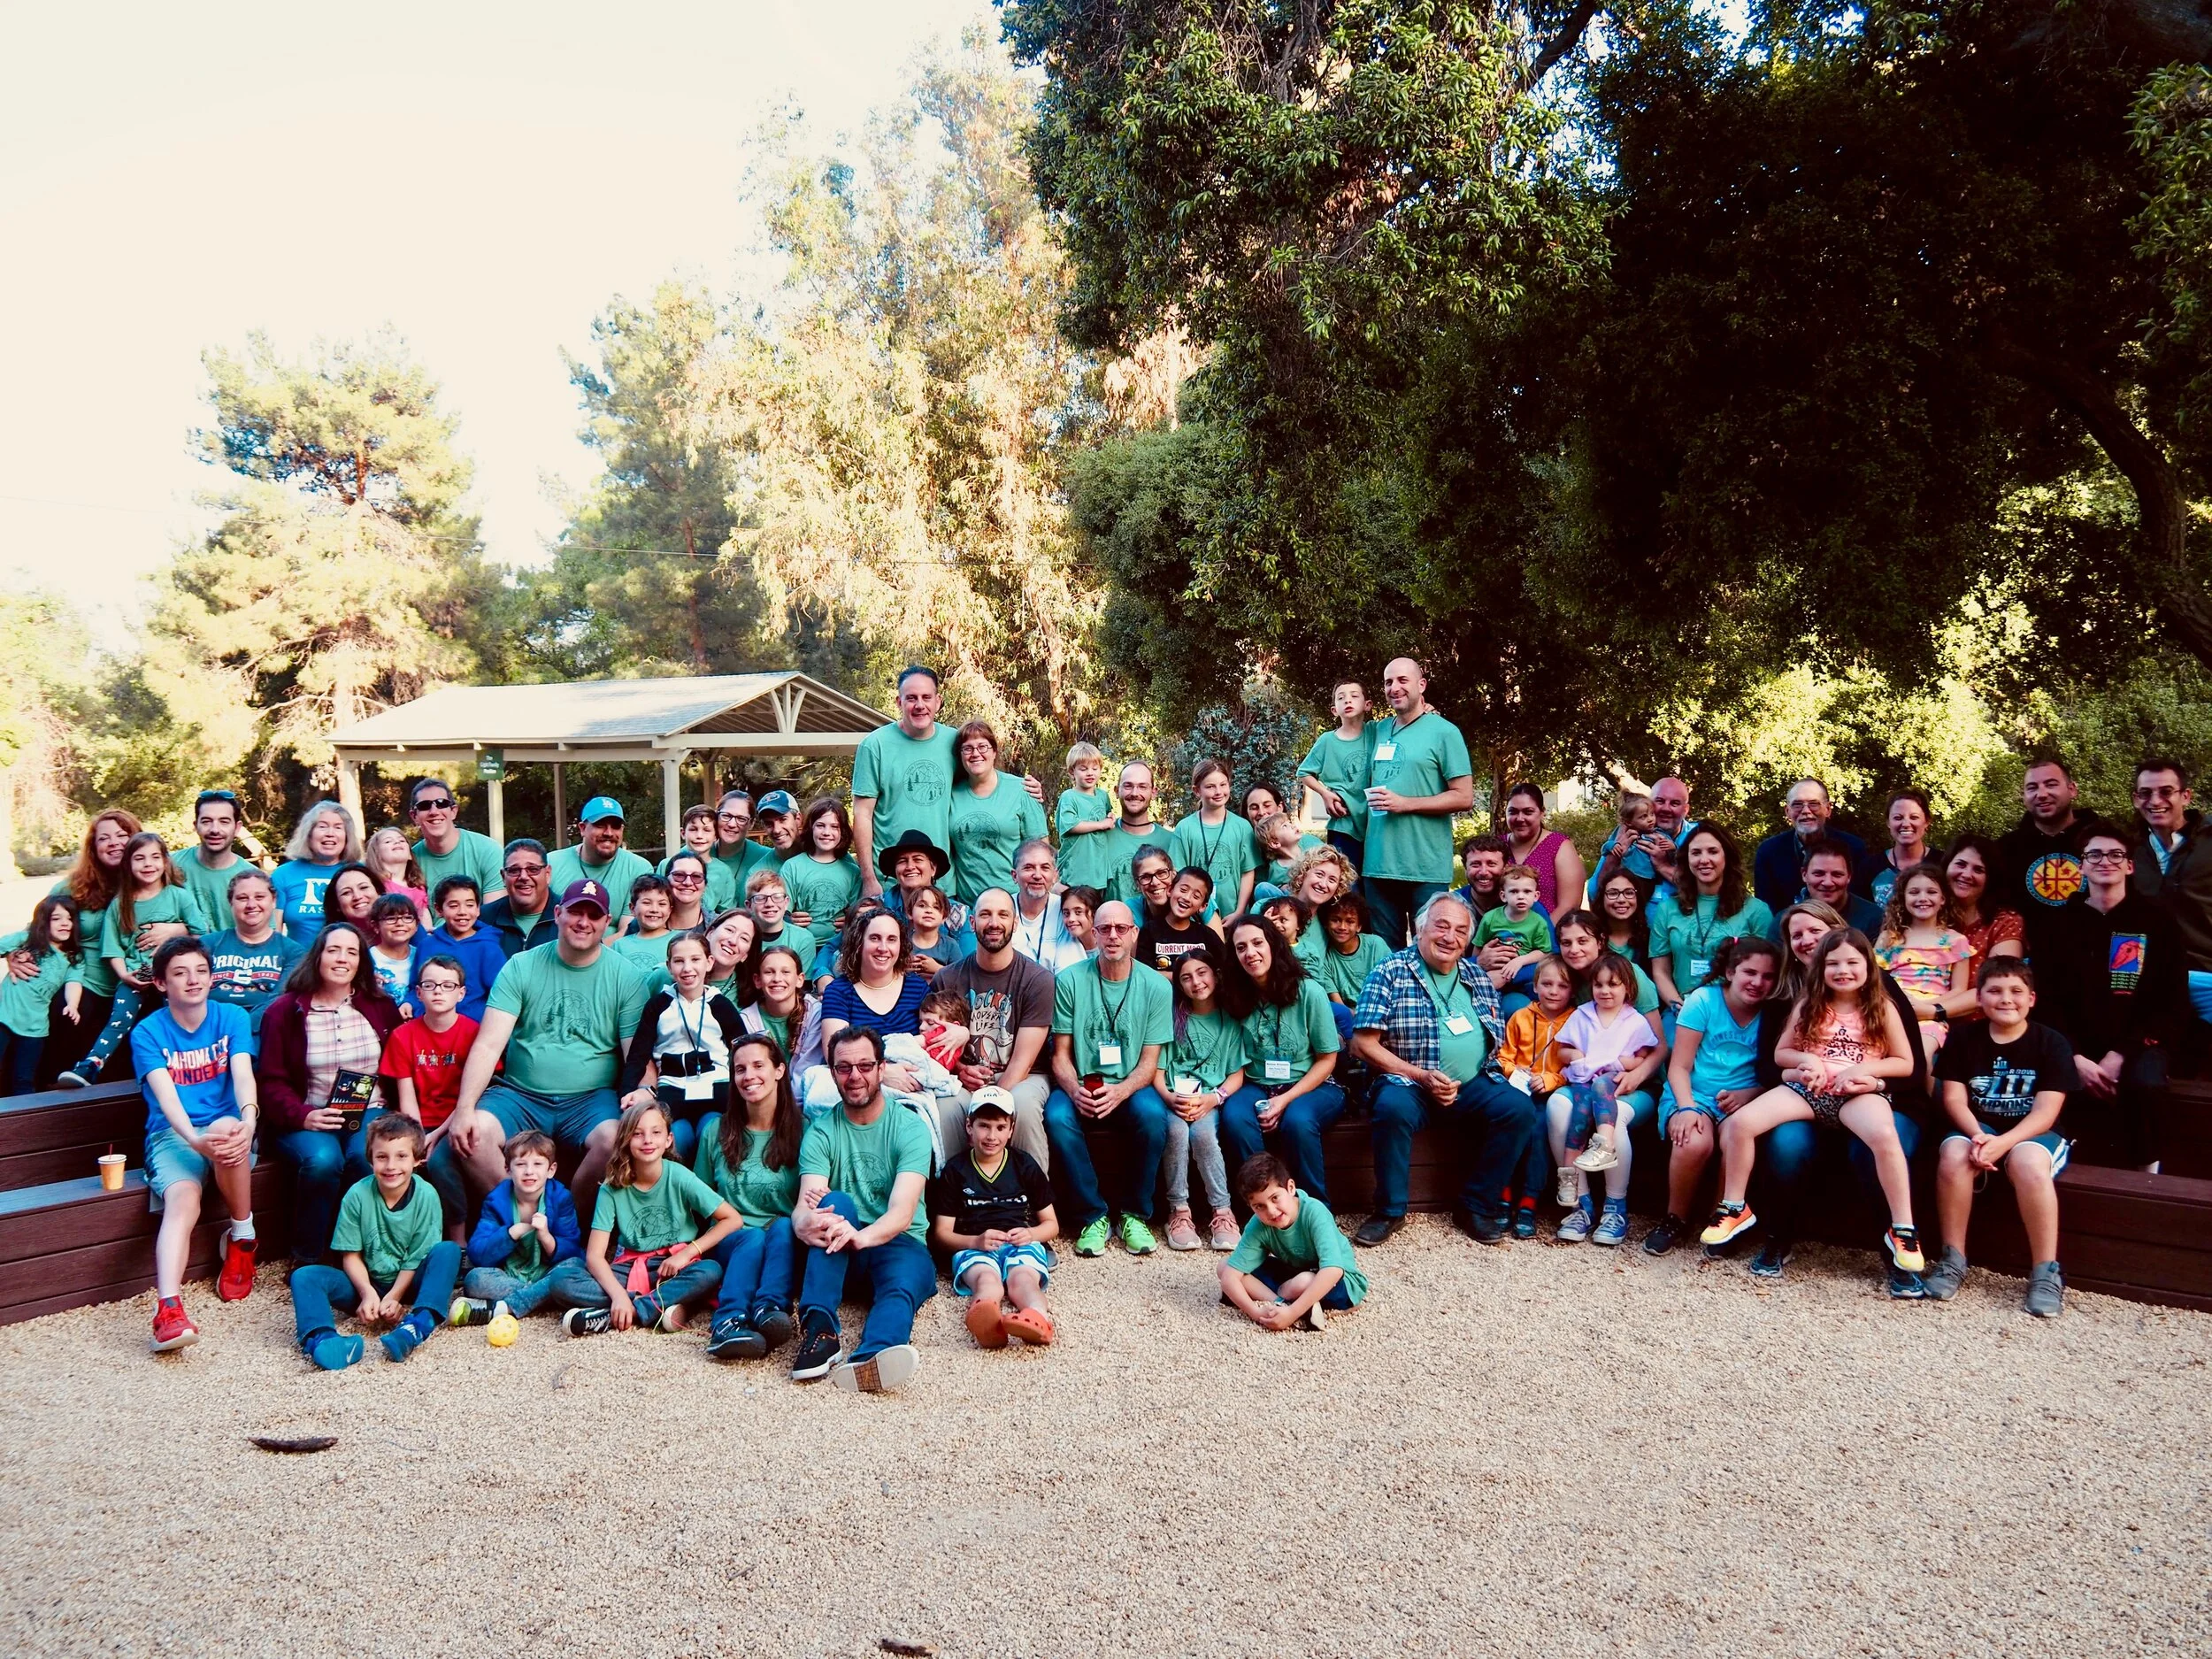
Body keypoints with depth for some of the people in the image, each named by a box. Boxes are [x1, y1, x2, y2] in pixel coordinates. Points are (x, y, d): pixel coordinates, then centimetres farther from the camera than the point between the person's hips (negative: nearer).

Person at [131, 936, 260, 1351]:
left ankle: (242, 1239, -15)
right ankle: (169, 1309, -47)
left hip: (225, 1127, 0)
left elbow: (243, 1075, -12)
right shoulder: (148, 1032, -2)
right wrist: (194, 1139, -36)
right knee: (182, 1201, -30)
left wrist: (248, 1120, -35)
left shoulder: (232, 1018, 2)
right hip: (172, 1133, 0)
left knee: (227, 1128, -36)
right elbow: (165, 1094, -16)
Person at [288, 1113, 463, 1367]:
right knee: (304, 1276, -19)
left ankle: (420, 1323, -46)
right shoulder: (358, 1195, -9)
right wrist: (367, 1292, -21)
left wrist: (394, 1296, -22)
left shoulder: (426, 1196, -12)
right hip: (366, 1283, 2)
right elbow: (351, 1256, -5)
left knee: (449, 1251, -27)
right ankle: (321, 1339, -47)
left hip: (408, 1283, -2)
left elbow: (418, 1257, -10)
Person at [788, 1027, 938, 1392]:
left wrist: (862, 1236, -41)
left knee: (903, 1283, -35)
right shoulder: (821, 1130, 3)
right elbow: (806, 1203, -13)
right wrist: (806, 1223, -40)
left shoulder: (909, 1128, -3)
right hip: (840, 1253, 2)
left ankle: (870, 1358, -67)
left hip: (899, 1243, -1)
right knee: (835, 1202, -29)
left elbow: (902, 1210, -18)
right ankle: (819, 1328, -45)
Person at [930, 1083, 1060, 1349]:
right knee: (986, 1279, -38)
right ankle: (986, 1321, -75)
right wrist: (975, 1241, -11)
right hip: (973, 1246, -1)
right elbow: (941, 1233, 10)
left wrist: (1030, 1233, -6)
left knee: (1022, 1278, -36)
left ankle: (1039, 1320, -71)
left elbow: (1052, 1224, 18)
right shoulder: (955, 1171, 13)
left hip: (1021, 1243, 1)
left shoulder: (1025, 1166, 16)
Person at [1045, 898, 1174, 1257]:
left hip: (1129, 1088, 0)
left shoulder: (1156, 986, -1)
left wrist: (1120, 1091, -23)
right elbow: (1060, 1055, 0)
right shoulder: (1070, 981, -2)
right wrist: (1075, 1090, -21)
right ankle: (1093, 1216, -13)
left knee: (1153, 1114, -33)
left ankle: (1135, 1214, -10)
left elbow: (1149, 1063, -2)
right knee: (1057, 1116, -32)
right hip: (1080, 1085, 0)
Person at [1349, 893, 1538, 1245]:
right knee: (1393, 1108, -36)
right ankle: (1390, 1210, -15)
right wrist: (1422, 1077, -14)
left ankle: (1478, 1206, -6)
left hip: (1474, 1084, 4)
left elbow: (1498, 1037, 19)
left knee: (1520, 1108, -21)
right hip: (1408, 1081, -4)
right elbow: (1363, 1044, -8)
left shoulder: (1477, 977, 15)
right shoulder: (1391, 974, -2)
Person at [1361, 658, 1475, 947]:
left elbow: (1464, 798, -9)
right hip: (1378, 863, 5)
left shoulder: (1444, 732, -4)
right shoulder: (1380, 731, 13)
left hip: (1425, 868, -5)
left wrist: (1405, 804, -15)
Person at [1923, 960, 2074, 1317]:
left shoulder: (2052, 1043, -3)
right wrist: (1978, 1136, -22)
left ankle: (2046, 1272, -25)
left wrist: (2003, 1142, -26)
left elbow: (2045, 1111, -11)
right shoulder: (1964, 1039, 4)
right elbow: (1954, 1099, -2)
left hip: (2031, 1132, -2)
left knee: (2028, 1162, -37)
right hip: (1977, 1128, 2)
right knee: (1953, 1155, -32)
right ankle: (1953, 1259, -18)